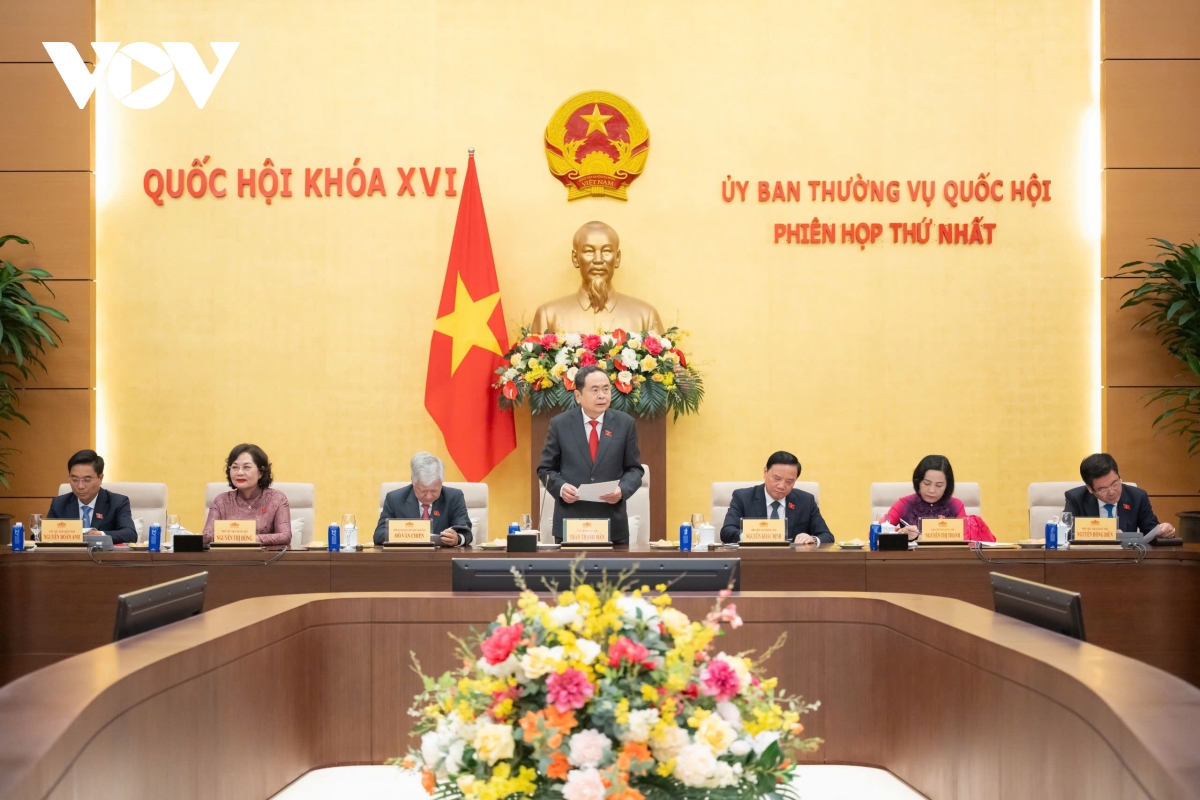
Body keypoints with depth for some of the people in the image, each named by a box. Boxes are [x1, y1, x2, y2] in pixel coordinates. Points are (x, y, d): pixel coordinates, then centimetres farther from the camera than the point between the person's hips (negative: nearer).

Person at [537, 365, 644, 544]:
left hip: (612, 523, 1)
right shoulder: (560, 424, 2)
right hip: (570, 521, -1)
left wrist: (622, 489, -14)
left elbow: (634, 469, 7)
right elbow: (546, 469, 7)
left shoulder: (625, 423, 4)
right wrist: (560, 487, -14)